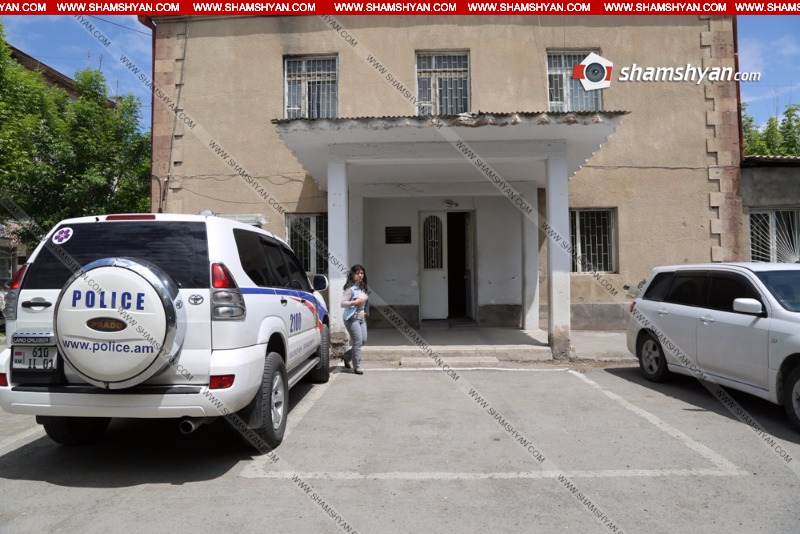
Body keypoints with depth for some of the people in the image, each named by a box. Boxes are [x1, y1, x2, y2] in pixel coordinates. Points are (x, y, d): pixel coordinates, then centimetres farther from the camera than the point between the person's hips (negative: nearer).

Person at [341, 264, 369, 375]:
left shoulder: (364, 288, 11)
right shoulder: (350, 289, -13)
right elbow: (342, 303, -19)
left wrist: (366, 311, 14)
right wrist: (355, 302, -24)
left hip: (362, 317, 8)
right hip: (352, 318, -8)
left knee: (363, 340, 7)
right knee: (358, 341, -9)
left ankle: (346, 356, 27)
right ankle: (357, 366, 1)